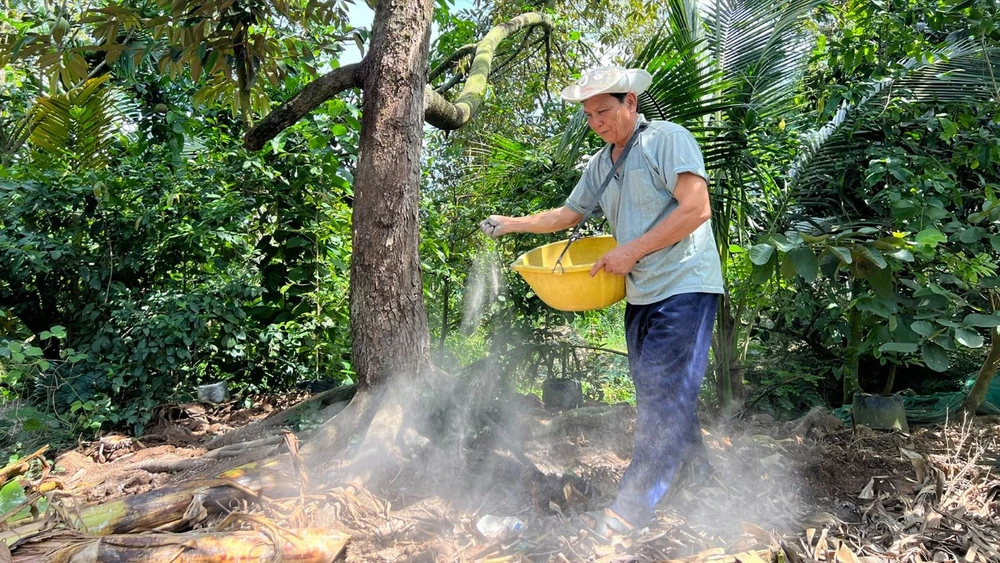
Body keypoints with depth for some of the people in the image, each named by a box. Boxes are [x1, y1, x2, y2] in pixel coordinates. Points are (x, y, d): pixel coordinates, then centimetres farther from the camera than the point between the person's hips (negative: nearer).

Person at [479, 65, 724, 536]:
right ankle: (695, 468, 32)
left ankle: (632, 508, -3)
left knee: (662, 395, -7)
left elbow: (697, 209, -18)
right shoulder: (601, 163, 14)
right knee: (657, 392, 13)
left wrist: (631, 251, -18)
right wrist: (514, 223, 13)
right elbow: (568, 214, 24)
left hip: (684, 286, -8)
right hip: (641, 294, 8)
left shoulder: (668, 139, -9)